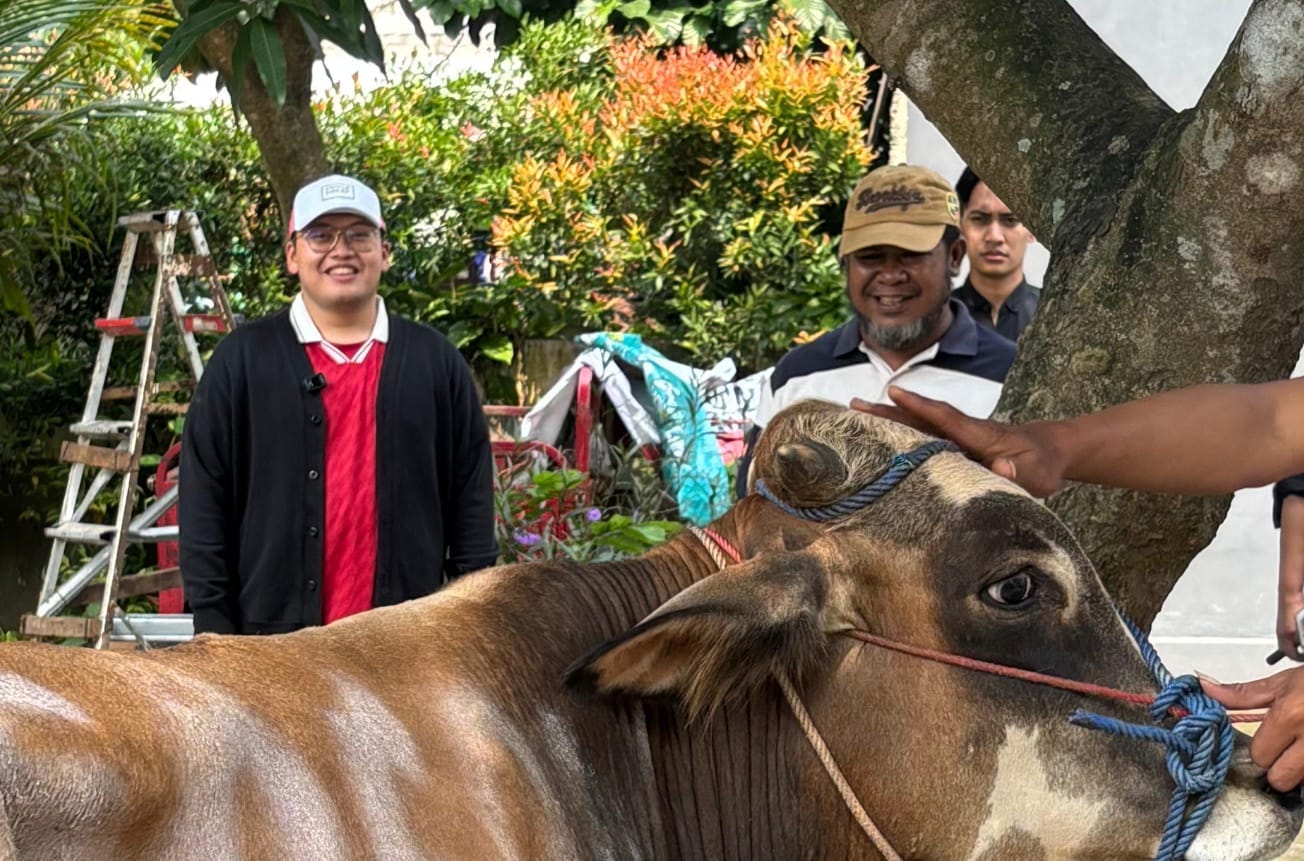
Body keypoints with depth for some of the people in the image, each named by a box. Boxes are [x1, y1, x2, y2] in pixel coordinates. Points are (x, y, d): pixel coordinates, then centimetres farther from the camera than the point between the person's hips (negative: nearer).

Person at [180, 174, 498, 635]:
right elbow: (204, 507, 2)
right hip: (275, 644, -2)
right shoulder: (242, 360, 3)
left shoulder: (436, 362, 9)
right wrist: (215, 632, -4)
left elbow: (472, 503, 10)